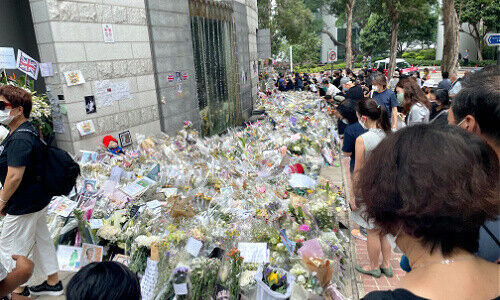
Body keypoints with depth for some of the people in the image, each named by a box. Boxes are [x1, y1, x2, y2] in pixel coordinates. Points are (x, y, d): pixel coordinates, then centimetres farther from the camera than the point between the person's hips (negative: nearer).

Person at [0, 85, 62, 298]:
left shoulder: (20, 139, -26)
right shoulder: (27, 131, 7)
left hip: (24, 206, -10)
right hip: (38, 200, 10)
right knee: (41, 240, 20)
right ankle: (53, 283, 33)